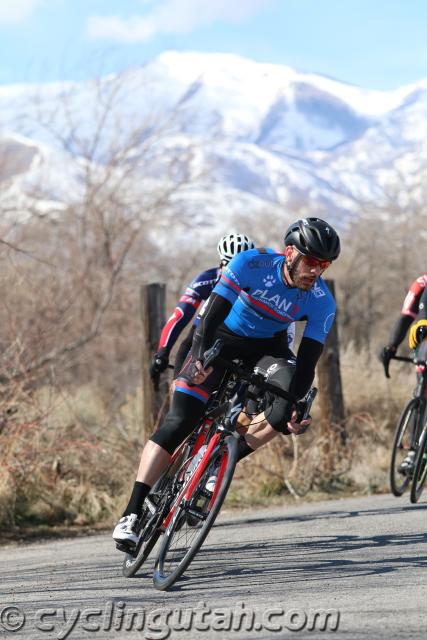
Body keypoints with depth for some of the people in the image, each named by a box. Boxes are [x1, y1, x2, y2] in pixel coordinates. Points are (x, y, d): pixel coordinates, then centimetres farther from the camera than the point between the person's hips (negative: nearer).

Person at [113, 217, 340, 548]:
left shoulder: (322, 303, -20)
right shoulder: (252, 263, -28)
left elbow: (307, 361, -22)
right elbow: (211, 317, -31)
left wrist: (296, 408, -37)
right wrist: (201, 359, -45)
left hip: (266, 347, 2)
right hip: (222, 338, -2)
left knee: (290, 391, -30)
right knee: (179, 421, -16)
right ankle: (132, 513, -16)